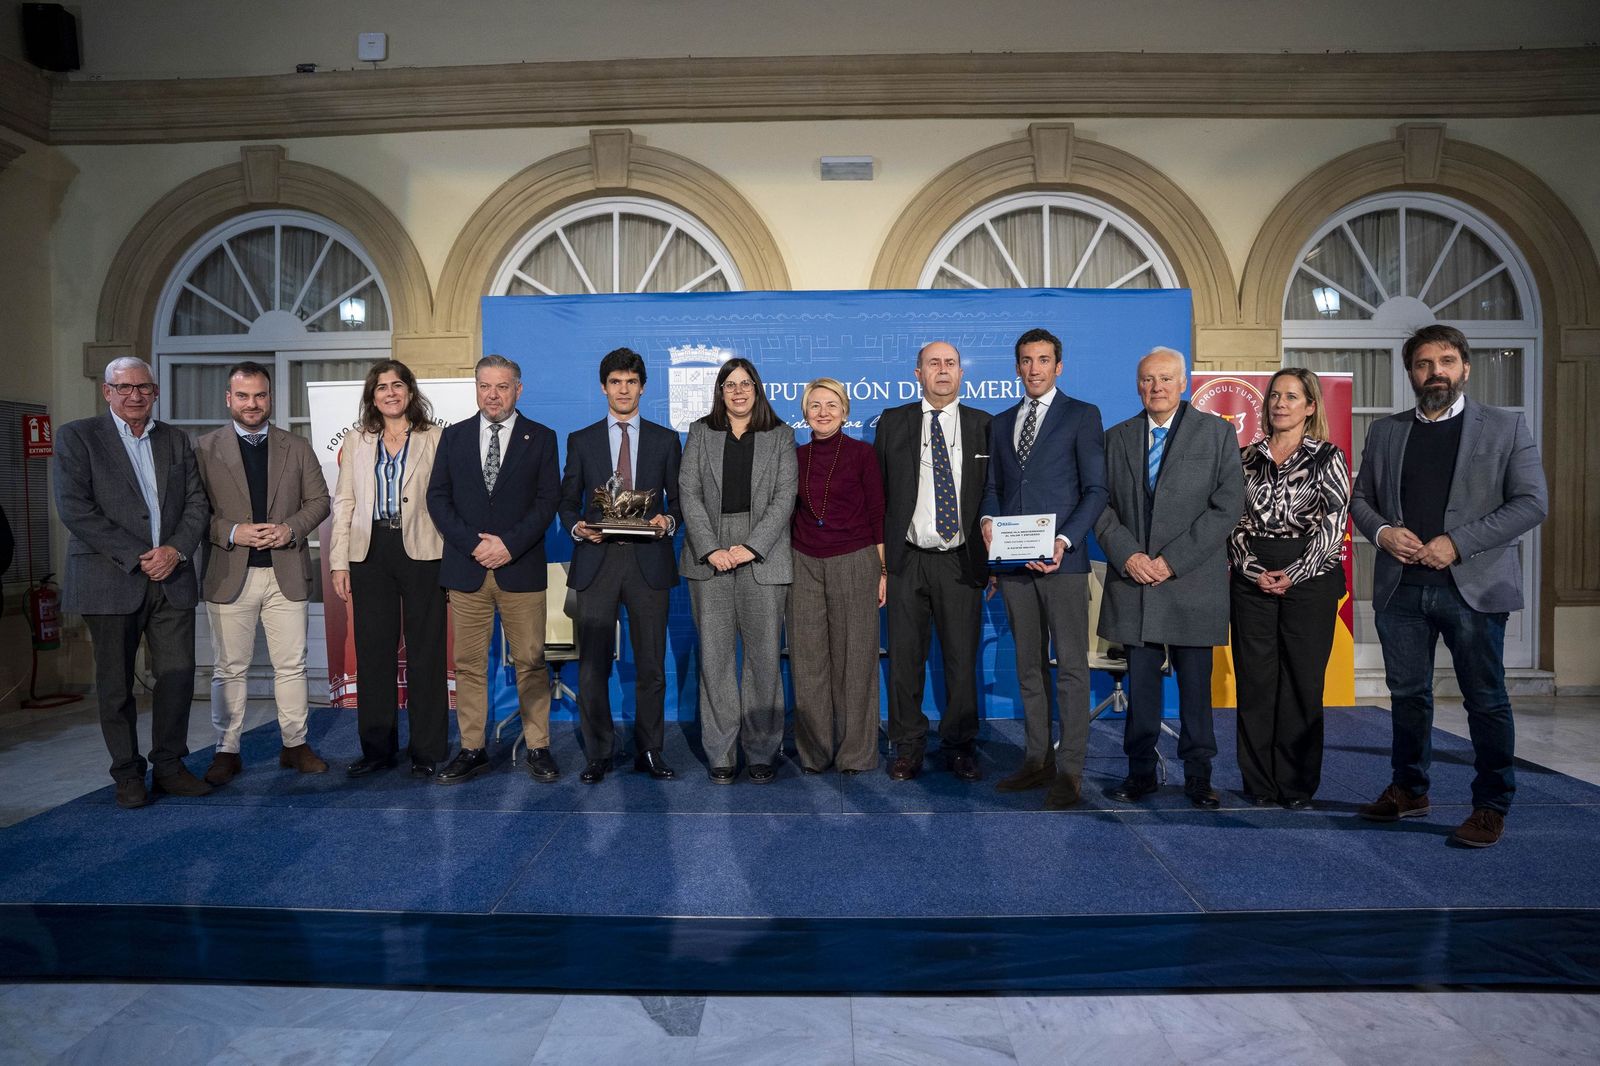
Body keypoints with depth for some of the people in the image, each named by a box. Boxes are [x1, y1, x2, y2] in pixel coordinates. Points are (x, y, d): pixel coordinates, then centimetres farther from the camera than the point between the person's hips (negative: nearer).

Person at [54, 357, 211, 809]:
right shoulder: (77, 436, 1)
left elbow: (197, 503, 10)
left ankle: (169, 765, 16)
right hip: (110, 581, -3)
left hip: (172, 579, 3)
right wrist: (136, 557, -13)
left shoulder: (176, 440, 14)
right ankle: (128, 774, 17)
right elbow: (75, 508, -8)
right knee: (115, 684, 6)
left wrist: (176, 550, -8)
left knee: (179, 676, 3)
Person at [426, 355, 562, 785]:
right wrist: (472, 543, -9)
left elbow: (548, 500, -1)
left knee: (530, 661, 3)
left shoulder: (540, 438, 5)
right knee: (469, 664, 6)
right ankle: (472, 750, 15)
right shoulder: (453, 436, 11)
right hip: (466, 568, 2)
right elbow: (437, 498, 5)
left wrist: (510, 544, -13)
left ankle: (538, 748, 12)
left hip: (521, 568, -2)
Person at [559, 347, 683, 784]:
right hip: (597, 560, 0)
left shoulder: (665, 440, 11)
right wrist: (578, 527, -9)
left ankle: (649, 752, 16)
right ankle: (598, 754, 14)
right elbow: (567, 502, 11)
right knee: (593, 664, 1)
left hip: (649, 562, 0)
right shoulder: (582, 441, 11)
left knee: (651, 663, 5)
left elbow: (678, 500, 10)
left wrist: (668, 521, -11)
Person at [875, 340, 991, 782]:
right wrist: (877, 557, 2)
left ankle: (960, 746, 20)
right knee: (905, 657, 5)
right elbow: (878, 492, 7)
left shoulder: (984, 426, 8)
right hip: (907, 561, 0)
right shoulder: (892, 422, 8)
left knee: (962, 659, 5)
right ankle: (908, 747, 18)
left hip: (960, 560, 0)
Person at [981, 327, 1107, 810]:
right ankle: (1037, 761, 19)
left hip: (1062, 559, -5)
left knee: (1071, 667, -3)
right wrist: (989, 520, -3)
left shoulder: (1082, 415, 2)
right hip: (1013, 562, 5)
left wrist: (1065, 541, -16)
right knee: (1028, 667, 10)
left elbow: (1096, 489, -3)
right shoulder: (1001, 422, 18)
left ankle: (1069, 771, 2)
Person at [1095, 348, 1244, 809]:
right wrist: (1128, 556, -9)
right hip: (1133, 581, 2)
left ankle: (1198, 774, 17)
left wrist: (1172, 560, -12)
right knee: (1141, 681, 7)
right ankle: (1141, 771, 17)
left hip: (1192, 584, -2)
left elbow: (1227, 506, -5)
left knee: (1195, 683, 5)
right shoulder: (1117, 438, 12)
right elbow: (1102, 506, 8)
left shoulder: (1216, 432, 3)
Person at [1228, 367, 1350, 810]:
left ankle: (1298, 786, 13)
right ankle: (1259, 785, 14)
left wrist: (1294, 573, -13)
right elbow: (1235, 521, 7)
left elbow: (1332, 526, -5)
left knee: (1302, 683, 2)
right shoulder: (1248, 458, 10)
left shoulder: (1328, 458, 2)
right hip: (1251, 581, 3)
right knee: (1254, 682, 4)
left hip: (1310, 580, -2)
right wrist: (1253, 569, -7)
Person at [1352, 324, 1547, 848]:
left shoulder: (1506, 427, 2)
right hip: (1400, 586, 3)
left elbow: (1531, 502, -5)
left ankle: (1491, 805, 17)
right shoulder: (1385, 432, 11)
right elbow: (1360, 498, 14)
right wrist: (1381, 531, -7)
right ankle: (1409, 789, 27)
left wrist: (1458, 542, -15)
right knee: (1408, 694, 12)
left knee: (1485, 700, 4)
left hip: (1474, 586, -3)